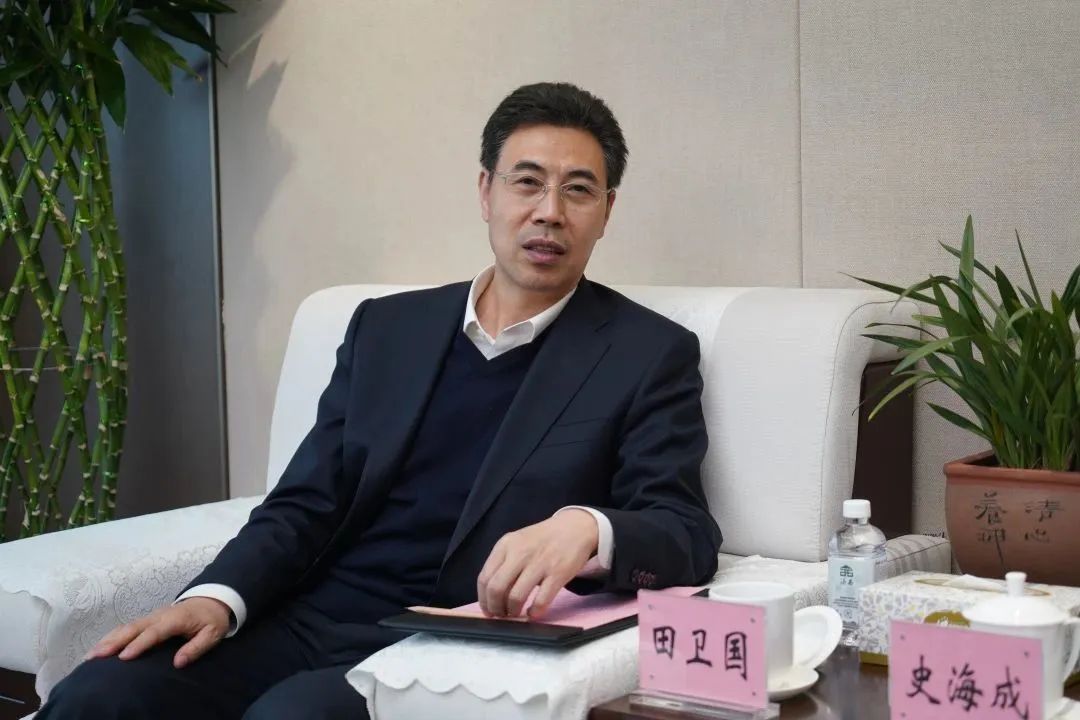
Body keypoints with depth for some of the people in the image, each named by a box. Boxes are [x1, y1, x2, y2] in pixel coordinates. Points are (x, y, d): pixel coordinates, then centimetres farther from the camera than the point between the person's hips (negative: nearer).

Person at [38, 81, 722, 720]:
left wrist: (585, 528, -30)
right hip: (312, 620, 4)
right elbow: (306, 503, 11)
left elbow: (686, 534, -7)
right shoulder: (387, 326, 14)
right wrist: (219, 595, -9)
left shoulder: (649, 354, 2)